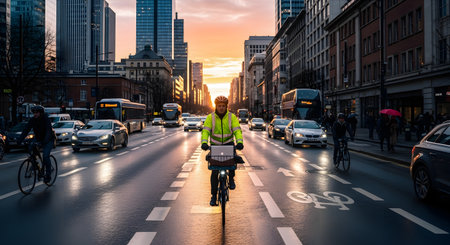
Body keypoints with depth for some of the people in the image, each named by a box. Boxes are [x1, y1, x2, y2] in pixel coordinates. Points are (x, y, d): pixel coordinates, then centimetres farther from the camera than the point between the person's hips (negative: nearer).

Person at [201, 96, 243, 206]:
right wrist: (204, 143, -33)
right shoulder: (210, 117, -6)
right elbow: (205, 131, -14)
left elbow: (237, 130, -15)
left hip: (228, 144, 0)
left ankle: (231, 178, -4)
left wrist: (240, 142, -34)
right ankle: (214, 196, 7)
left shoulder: (232, 117, -6)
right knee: (214, 171, -5)